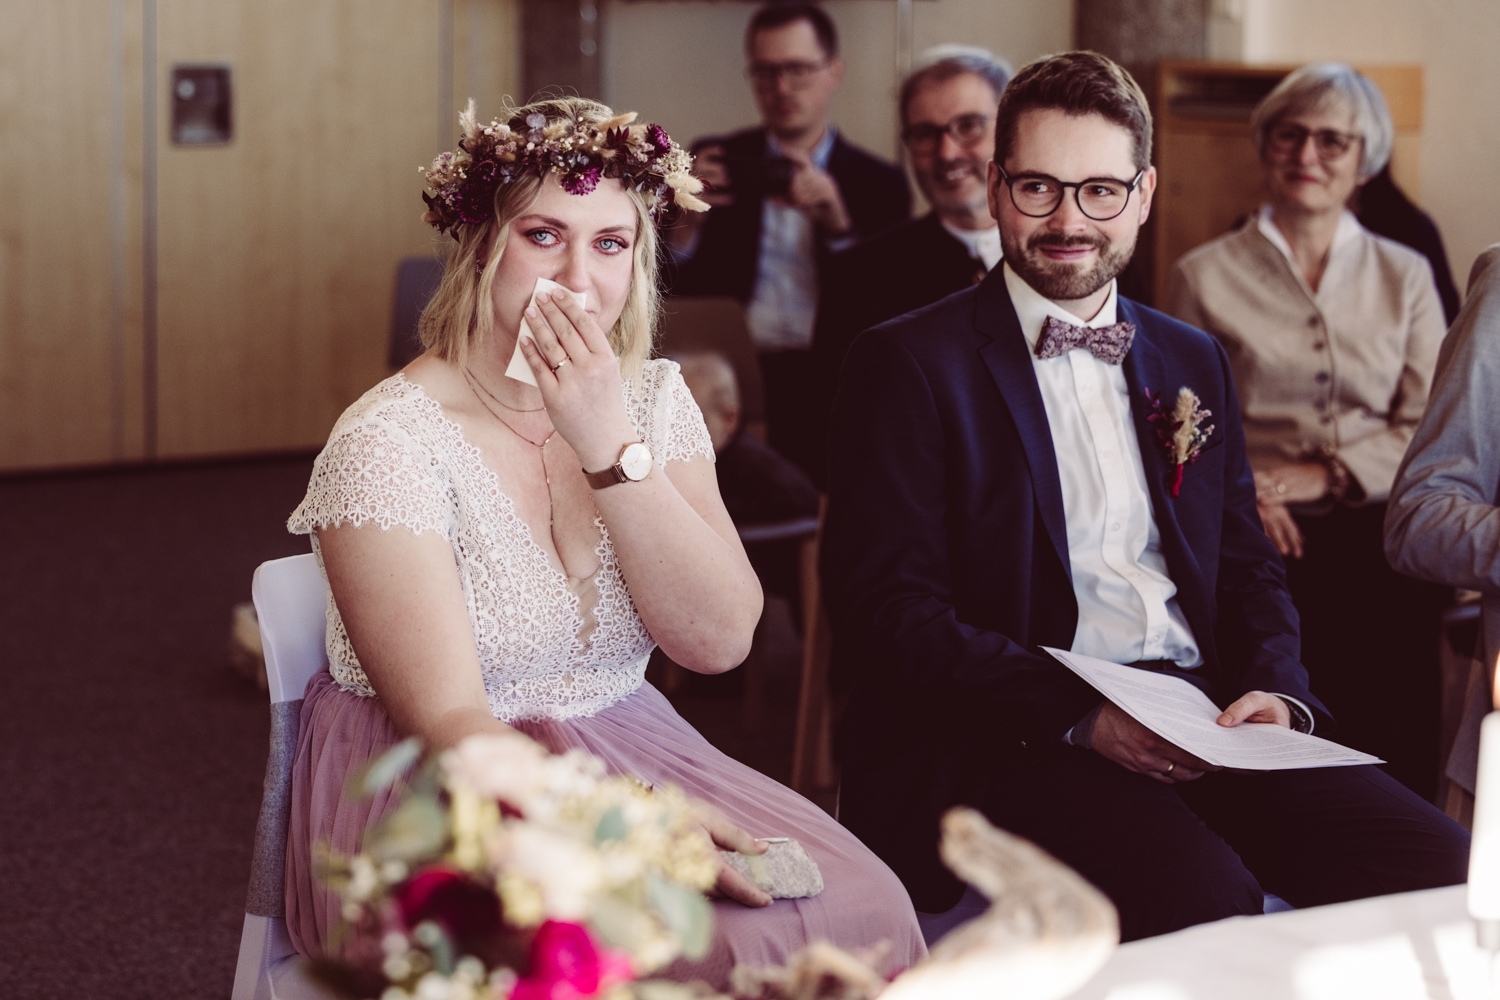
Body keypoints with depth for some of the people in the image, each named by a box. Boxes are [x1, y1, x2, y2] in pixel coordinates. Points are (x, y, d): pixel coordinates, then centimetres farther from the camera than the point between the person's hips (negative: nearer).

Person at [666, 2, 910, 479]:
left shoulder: (878, 183, 9)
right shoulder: (716, 163, 12)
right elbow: (671, 290, 8)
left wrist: (837, 223, -13)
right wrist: (683, 218, -10)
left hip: (830, 389, 0)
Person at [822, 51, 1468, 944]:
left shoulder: (1194, 360, 21)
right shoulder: (909, 364, 2)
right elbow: (888, 612, -7)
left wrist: (1275, 691, -1)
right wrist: (1077, 715, -19)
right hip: (1014, 740, -5)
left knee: (1442, 869, -18)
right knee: (1205, 900, -34)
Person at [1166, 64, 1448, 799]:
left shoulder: (1404, 277, 17)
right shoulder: (1205, 276, 12)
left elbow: (1433, 431, 9)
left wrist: (1323, 475, -6)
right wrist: (1235, 489, -12)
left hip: (1378, 526, 1)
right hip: (1255, 541, -1)